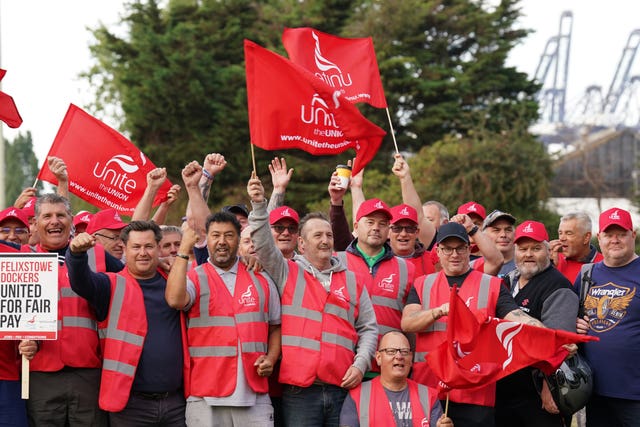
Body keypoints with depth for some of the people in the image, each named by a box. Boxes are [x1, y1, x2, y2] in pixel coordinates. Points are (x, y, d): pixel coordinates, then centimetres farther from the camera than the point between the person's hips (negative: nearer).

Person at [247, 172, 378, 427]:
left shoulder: (352, 281, 15)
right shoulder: (287, 273, 9)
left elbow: (368, 328, 15)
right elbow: (263, 245, -7)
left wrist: (360, 364, 1)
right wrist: (259, 205, -18)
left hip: (342, 387, 2)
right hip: (299, 389, -2)